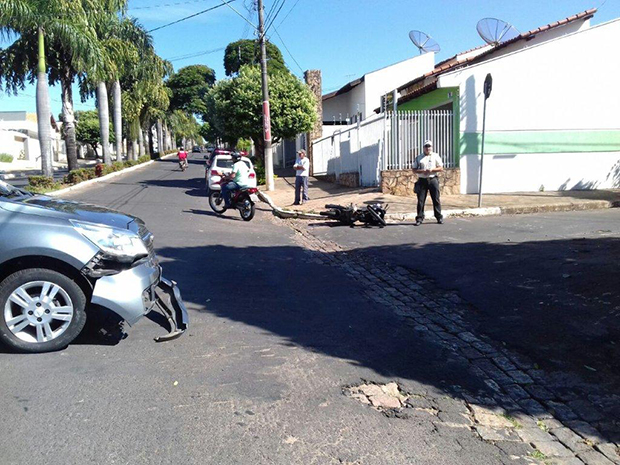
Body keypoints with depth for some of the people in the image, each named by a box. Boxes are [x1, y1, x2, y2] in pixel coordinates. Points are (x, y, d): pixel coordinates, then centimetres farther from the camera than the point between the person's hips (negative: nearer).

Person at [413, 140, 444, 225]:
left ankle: (439, 217, 9)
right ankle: (419, 218, 5)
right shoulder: (419, 158, 11)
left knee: (436, 199, 1)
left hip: (433, 179, -1)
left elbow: (441, 168, 5)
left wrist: (432, 170, -11)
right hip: (422, 180, 1)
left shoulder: (436, 156, 9)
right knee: (421, 200, -1)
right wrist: (422, 171, -11)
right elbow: (414, 170, 7)